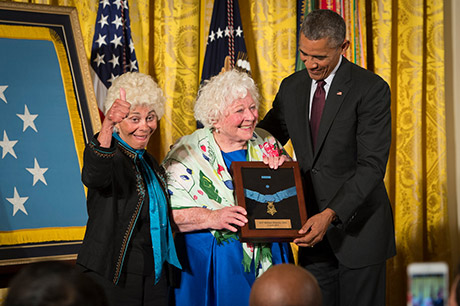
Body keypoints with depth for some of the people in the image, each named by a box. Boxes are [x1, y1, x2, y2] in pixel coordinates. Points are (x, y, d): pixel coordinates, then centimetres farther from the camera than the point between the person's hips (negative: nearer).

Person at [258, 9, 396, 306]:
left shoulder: (372, 89, -12)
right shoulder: (291, 87, 6)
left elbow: (372, 165, -18)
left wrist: (331, 214, -28)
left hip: (358, 228, -5)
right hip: (313, 226, 5)